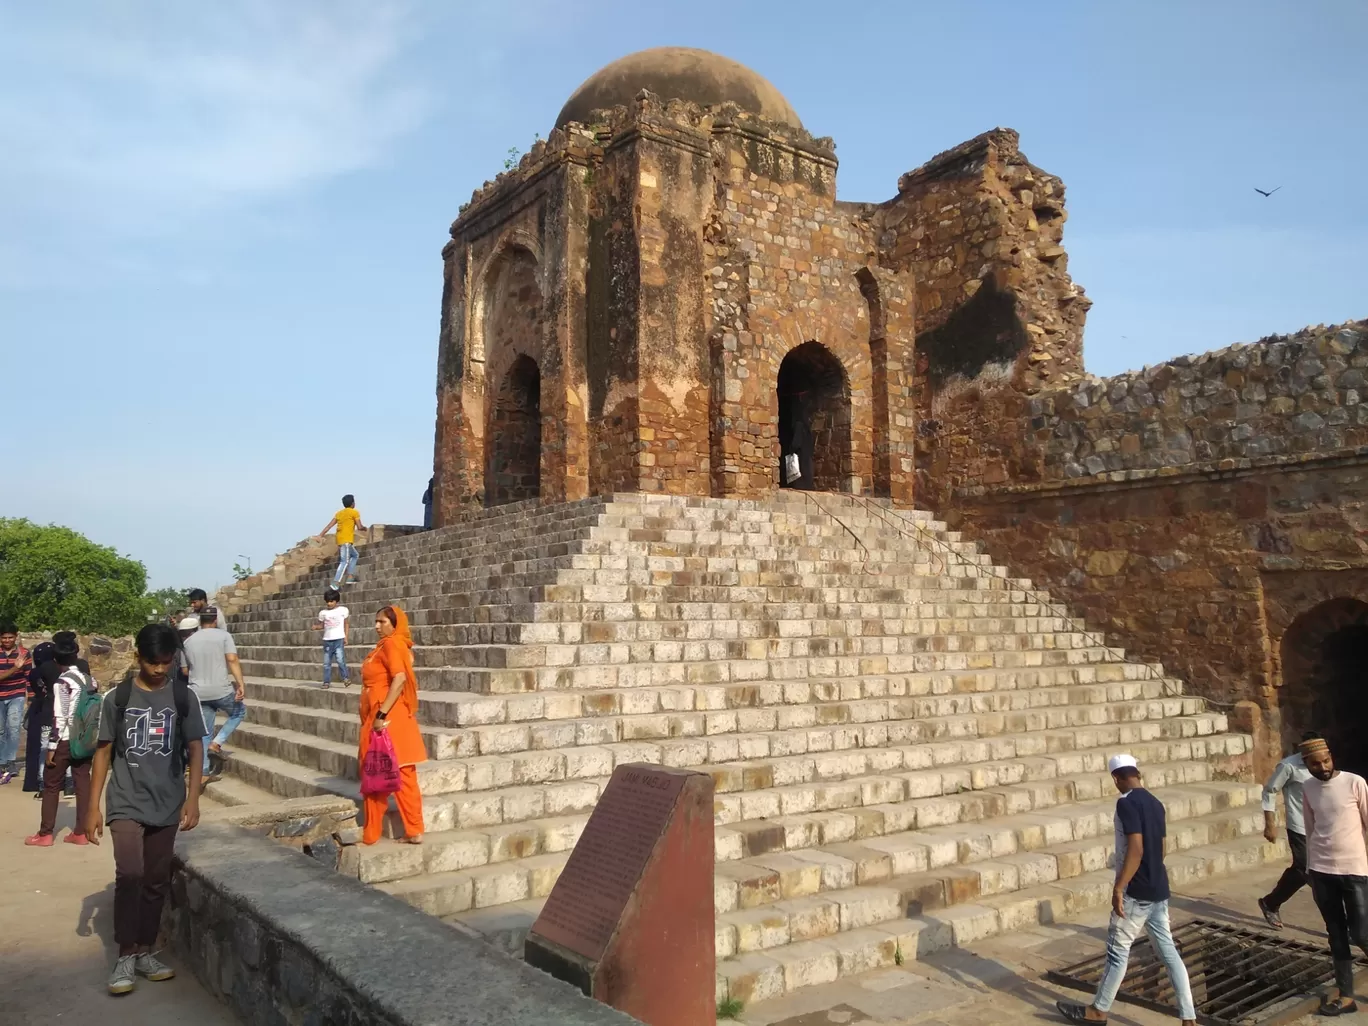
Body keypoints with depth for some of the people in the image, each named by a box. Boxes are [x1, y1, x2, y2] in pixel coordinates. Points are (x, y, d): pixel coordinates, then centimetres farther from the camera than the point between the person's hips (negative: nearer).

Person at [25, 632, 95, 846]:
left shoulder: (62, 683, -15)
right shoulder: (90, 679, 4)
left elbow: (59, 719, -17)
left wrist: (51, 747, -11)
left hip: (65, 741, -6)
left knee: (51, 785, 8)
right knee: (83, 783, 9)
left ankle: (45, 834, 14)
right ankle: (81, 832, 13)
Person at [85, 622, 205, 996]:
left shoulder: (183, 697, -1)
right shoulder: (117, 698, -3)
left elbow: (195, 748, 1)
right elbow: (104, 752, 1)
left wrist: (192, 798, -8)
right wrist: (93, 806, -1)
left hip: (167, 805, 2)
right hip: (125, 802, -2)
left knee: (157, 880, 9)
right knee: (129, 874, -15)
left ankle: (145, 951, 23)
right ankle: (126, 955, -2)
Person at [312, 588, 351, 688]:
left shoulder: (343, 610, 0)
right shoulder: (323, 612, 4)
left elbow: (346, 624, 7)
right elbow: (321, 625, 10)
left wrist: (346, 637, 2)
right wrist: (316, 627, -12)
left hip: (339, 639, -3)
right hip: (327, 640, 3)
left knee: (340, 660, -16)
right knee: (326, 662, 6)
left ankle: (346, 678, -5)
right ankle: (327, 682, 11)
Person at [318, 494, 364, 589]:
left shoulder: (339, 513, 18)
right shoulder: (354, 512, 0)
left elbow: (329, 526, 12)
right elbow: (359, 527, -3)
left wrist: (320, 535, 10)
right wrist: (364, 528, 18)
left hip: (340, 539, 8)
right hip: (346, 540, -8)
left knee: (354, 555, 22)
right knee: (345, 561, -12)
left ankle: (350, 577, 11)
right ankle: (336, 582, -26)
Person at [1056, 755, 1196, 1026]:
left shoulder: (1126, 802, -17)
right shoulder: (1155, 803, 9)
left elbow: (1135, 849, -24)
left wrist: (1119, 887, -22)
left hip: (1137, 892, -8)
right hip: (1159, 890, 8)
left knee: (1118, 950, 4)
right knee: (1168, 951, 11)